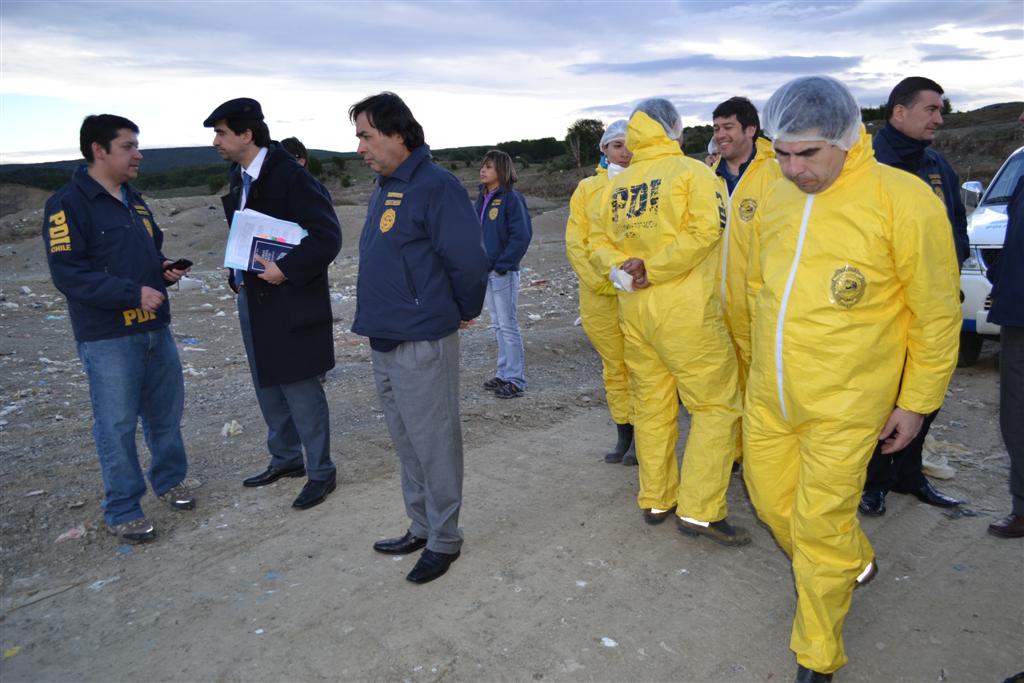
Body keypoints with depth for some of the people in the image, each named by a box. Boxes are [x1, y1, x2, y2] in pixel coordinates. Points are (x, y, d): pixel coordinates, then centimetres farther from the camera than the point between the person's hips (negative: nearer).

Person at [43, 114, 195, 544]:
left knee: (166, 412, 16)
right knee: (117, 425, 1)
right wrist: (134, 292, -23)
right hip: (107, 339, -7)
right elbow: (69, 274, -18)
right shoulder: (69, 204, -11)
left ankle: (169, 481, 35)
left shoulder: (134, 200, 13)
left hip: (155, 328, 7)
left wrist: (166, 268, 3)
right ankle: (121, 512, 16)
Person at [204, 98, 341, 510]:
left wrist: (287, 270, -23)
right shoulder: (238, 178, 10)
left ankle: (320, 472, 15)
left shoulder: (290, 177, -16)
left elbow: (328, 236, -20)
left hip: (290, 301, -9)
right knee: (267, 386, 18)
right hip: (252, 297, 9)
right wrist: (237, 275, 10)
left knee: (300, 389, 0)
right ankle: (285, 459, 35)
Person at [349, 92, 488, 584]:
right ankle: (420, 527, 33)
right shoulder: (384, 188, 14)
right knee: (407, 444, 18)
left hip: (423, 343, -9)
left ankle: (444, 539, 19)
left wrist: (464, 312, -5)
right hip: (384, 340, 9)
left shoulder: (436, 186, -14)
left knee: (433, 444, 3)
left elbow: (469, 261, -18)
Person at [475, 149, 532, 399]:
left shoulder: (511, 198, -11)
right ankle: (503, 373, 25)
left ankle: (516, 379, 7)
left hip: (503, 272, -8)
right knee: (497, 325, 14)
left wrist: (502, 264, -17)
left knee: (508, 325, -2)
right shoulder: (482, 199, 11)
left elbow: (522, 235, -17)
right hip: (484, 272, 8)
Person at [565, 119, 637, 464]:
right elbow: (575, 241, 3)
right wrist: (599, 280, -9)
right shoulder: (587, 188, 8)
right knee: (613, 365, 10)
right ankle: (623, 433, 22)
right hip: (598, 292, 2)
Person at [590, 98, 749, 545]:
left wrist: (621, 268, -6)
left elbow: (603, 243, 10)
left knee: (651, 404, 15)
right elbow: (705, 230, -19)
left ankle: (656, 500, 26)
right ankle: (700, 511, 2)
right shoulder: (692, 171, -6)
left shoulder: (617, 185, 10)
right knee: (716, 405, 3)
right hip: (685, 311, -6)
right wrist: (653, 268, -14)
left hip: (634, 309, 6)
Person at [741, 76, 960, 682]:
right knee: (772, 499, 17)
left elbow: (938, 315, -9)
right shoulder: (775, 203, 3)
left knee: (819, 526, 2)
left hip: (844, 406, -6)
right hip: (768, 397, 6)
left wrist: (916, 402, -5)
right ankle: (854, 565, 48)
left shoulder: (903, 201, -15)